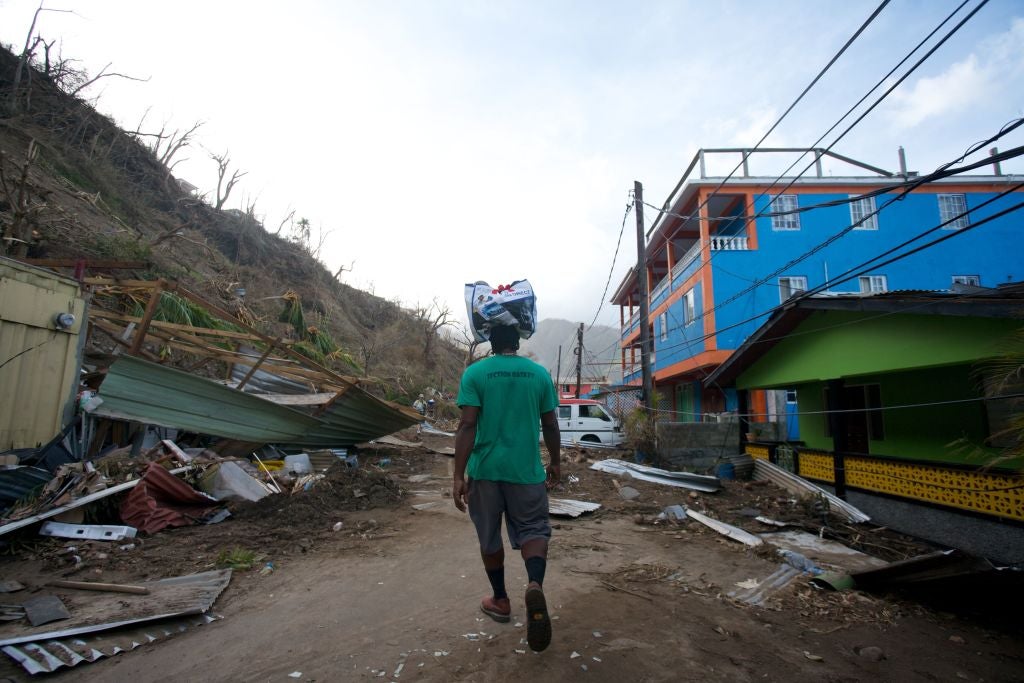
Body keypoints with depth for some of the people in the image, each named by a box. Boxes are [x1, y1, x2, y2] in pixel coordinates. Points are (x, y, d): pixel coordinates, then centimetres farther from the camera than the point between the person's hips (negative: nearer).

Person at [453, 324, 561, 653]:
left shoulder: (474, 373, -6)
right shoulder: (539, 373, 0)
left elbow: (467, 425, -13)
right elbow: (550, 425, 4)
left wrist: (459, 474, -10)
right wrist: (555, 462, 17)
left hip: (485, 468, 0)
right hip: (526, 469, 1)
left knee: (490, 537, 16)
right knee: (533, 529, 11)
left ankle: (500, 600, 31)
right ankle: (535, 585, -15)